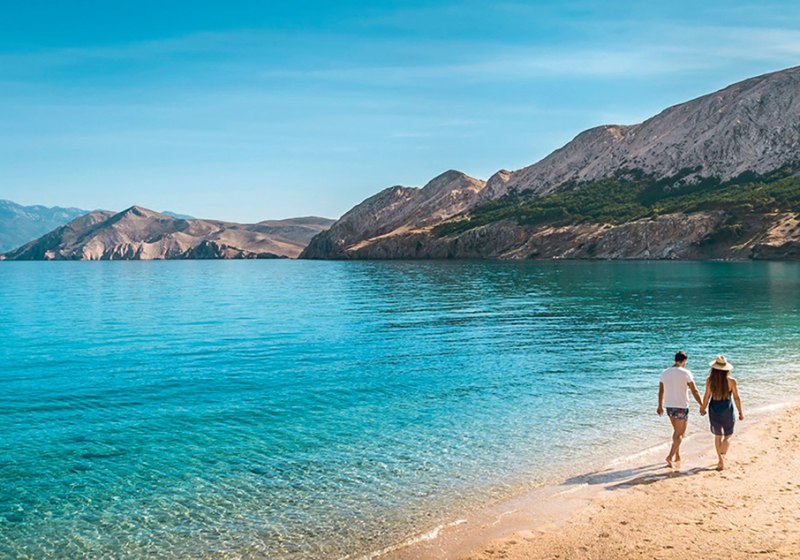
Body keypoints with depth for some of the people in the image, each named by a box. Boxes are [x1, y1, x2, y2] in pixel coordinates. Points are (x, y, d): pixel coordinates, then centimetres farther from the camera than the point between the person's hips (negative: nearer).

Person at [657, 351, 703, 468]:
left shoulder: (664, 373, 4)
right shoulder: (685, 373, -12)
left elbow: (661, 391, 12)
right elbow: (694, 391, -10)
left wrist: (660, 406, 24)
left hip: (669, 406, 5)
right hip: (681, 407, -5)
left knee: (676, 431, 21)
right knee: (680, 434, 3)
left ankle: (677, 457, 26)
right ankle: (670, 456, -11)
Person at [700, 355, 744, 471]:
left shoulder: (710, 380, -9)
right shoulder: (731, 381, -12)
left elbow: (706, 397, -2)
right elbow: (736, 398, -7)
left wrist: (703, 408, 13)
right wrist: (740, 412, 5)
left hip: (714, 409, 2)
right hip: (727, 410, -2)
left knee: (718, 435, 17)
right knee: (728, 435, 13)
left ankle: (720, 459, 20)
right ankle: (722, 458, -6)